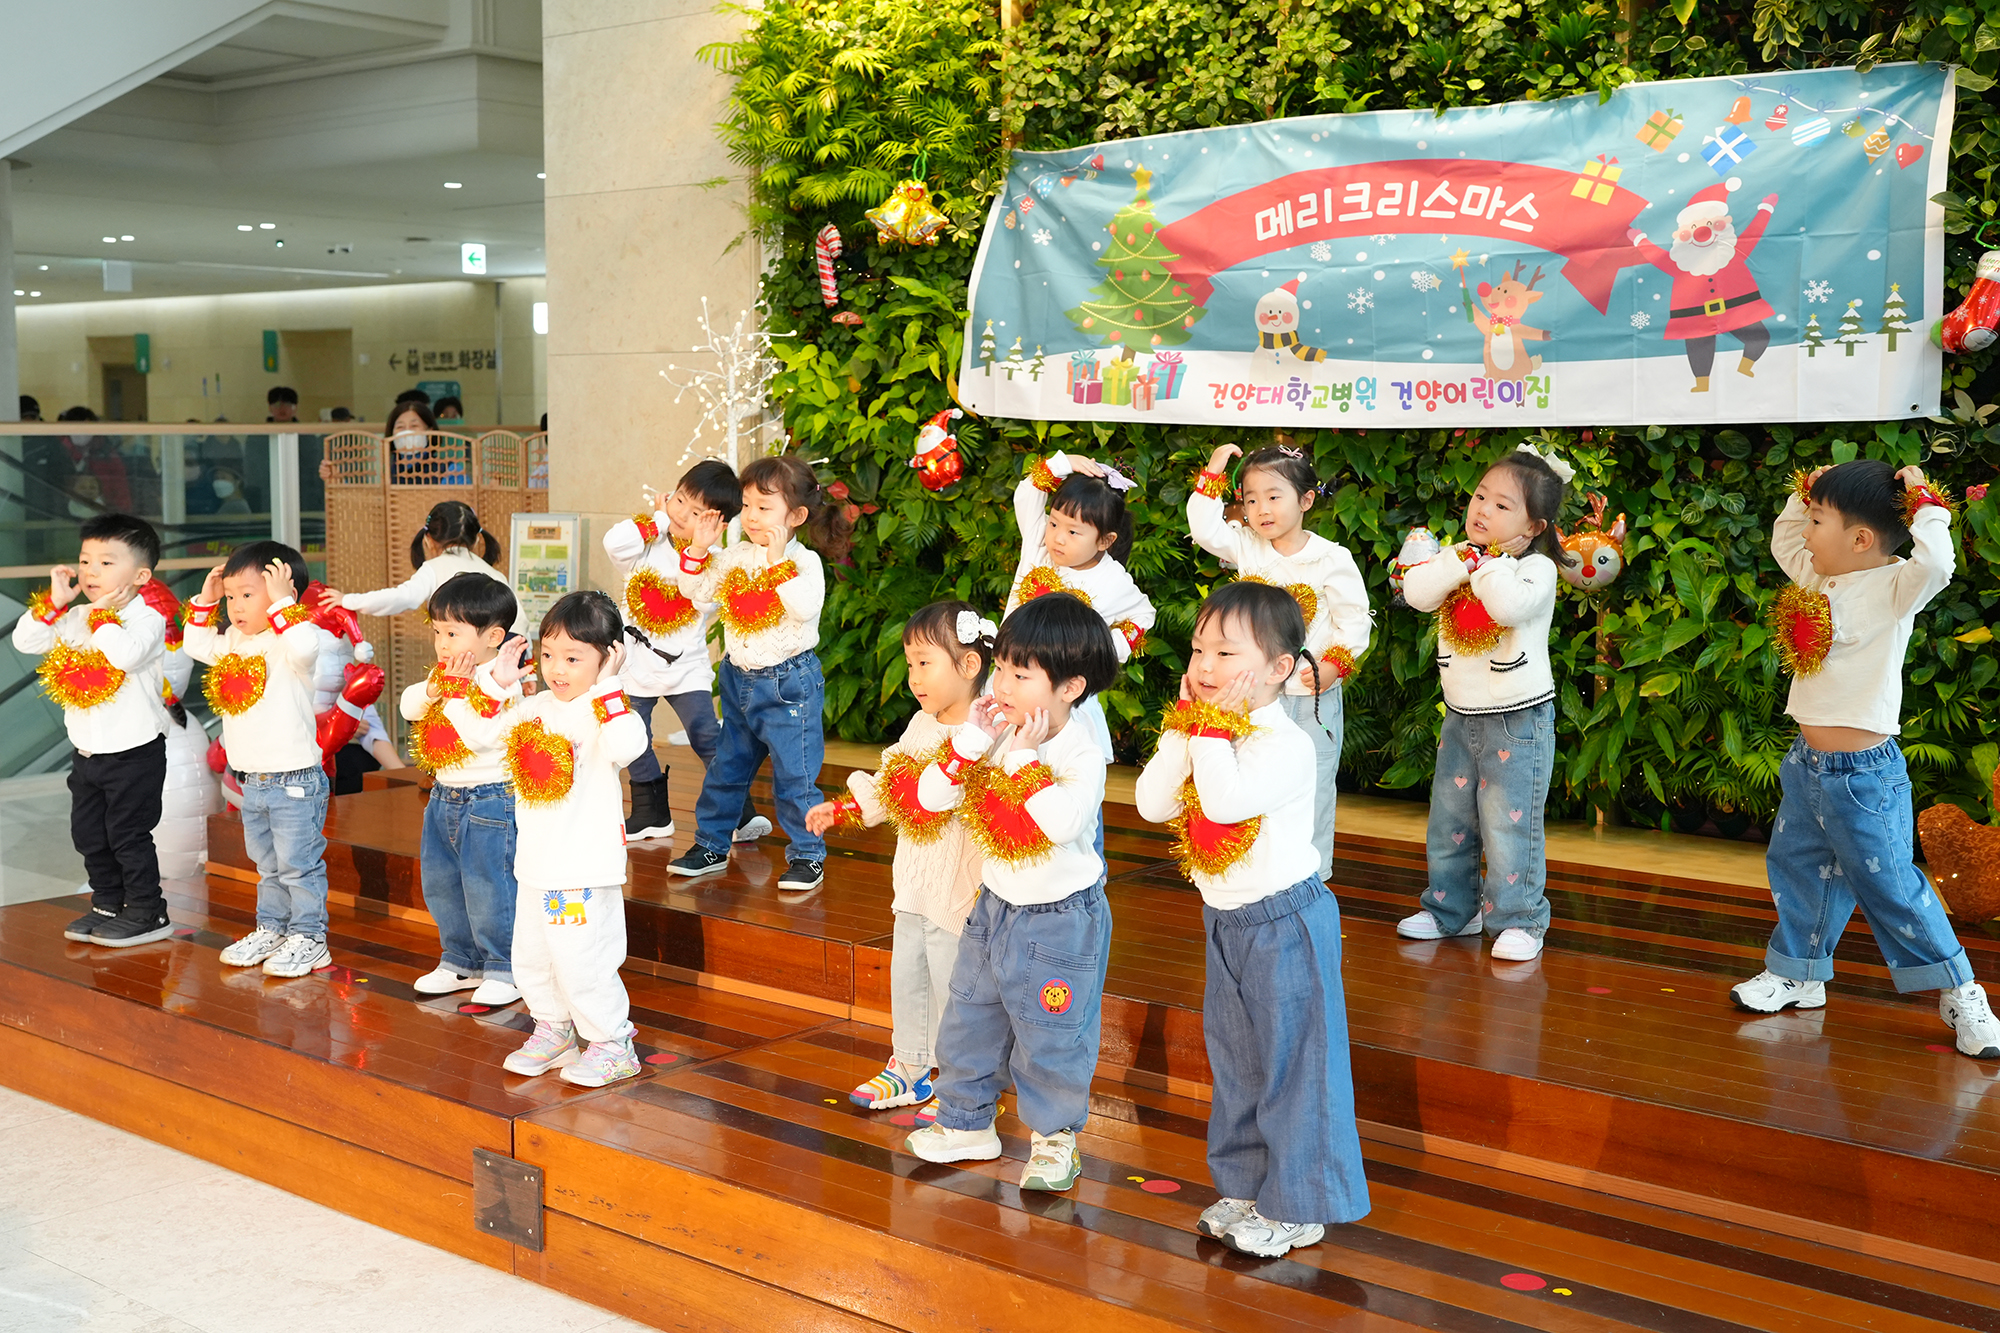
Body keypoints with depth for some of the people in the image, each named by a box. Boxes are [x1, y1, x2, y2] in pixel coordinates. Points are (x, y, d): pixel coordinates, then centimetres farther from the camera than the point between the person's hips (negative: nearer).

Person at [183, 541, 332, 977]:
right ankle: (272, 929, 33)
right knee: (268, 865, 21)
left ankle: (309, 938, 10)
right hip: (252, 781, 8)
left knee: (299, 865, 1)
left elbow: (305, 648, -39)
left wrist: (281, 601, -34)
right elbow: (196, 646, 23)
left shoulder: (289, 637, -16)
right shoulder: (234, 639, 8)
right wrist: (206, 599, 13)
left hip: (295, 780, -8)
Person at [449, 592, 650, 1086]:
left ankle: (613, 1044, 11)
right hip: (535, 863, 8)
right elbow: (481, 733, 14)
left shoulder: (606, 710, -14)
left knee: (580, 961, -5)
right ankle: (553, 1033, 36)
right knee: (530, 957, 18)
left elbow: (626, 745, -36)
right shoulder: (536, 707, 8)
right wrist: (497, 680, 5)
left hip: (586, 868, -8)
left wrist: (607, 685, -33)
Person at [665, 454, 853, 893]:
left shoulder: (804, 561, -12)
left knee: (794, 774, -2)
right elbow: (696, 590, 9)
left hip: (789, 681, -6)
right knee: (725, 768, 16)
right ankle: (711, 845, 30)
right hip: (739, 677, 6)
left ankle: (807, 855, 11)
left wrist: (777, 562, -29)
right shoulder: (737, 556, 4)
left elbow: (806, 608, -29)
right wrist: (699, 550, -3)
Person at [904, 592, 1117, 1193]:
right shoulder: (995, 734, -3)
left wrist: (1025, 757, -32)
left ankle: (1054, 1136, 30)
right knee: (968, 1025, 17)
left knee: (1050, 1040, 8)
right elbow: (930, 797, -6)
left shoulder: (1082, 753, -20)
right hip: (995, 906, 6)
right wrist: (970, 742, -19)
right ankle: (968, 1124, 37)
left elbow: (1062, 822, -38)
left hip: (1060, 919, -6)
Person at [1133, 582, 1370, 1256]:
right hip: (1225, 919, 9)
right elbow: (1151, 803, -7)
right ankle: (1247, 1186, 35)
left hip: (1285, 922, -8)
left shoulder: (1285, 743, -22)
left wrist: (1213, 728, -26)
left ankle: (1299, 1206, 16)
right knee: (1235, 1058, 19)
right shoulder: (1210, 732, 2)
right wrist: (1185, 726, -12)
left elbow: (1225, 801, -37)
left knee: (1293, 1063, 3)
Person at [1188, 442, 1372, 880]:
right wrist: (1213, 475, -9)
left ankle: (1311, 874, 15)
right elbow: (1205, 529, -8)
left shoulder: (1331, 559, -10)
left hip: (1311, 696, -4)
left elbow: (1355, 619, -6)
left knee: (1310, 789, 4)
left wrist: (1336, 663, -17)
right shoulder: (1245, 546, 0)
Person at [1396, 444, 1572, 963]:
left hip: (1518, 720, -6)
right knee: (1448, 821, 15)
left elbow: (1512, 606, -32)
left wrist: (1487, 562, -21)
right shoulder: (1457, 557, 6)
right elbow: (1416, 591, -11)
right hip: (1460, 716, 6)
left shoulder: (1536, 568, -12)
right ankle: (1452, 909, 30)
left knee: (1509, 824, -3)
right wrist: (1463, 557, -18)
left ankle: (1518, 920, 10)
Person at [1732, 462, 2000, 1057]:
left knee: (1889, 885, -2)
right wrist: (1805, 493, 11)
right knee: (1797, 868, 18)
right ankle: (1797, 972, 35)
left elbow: (1936, 564, -38)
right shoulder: (1820, 579, 6)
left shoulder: (1892, 586, -16)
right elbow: (1783, 541, 25)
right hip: (1807, 763, 8)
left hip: (1863, 774, -8)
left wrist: (1925, 505, -24)